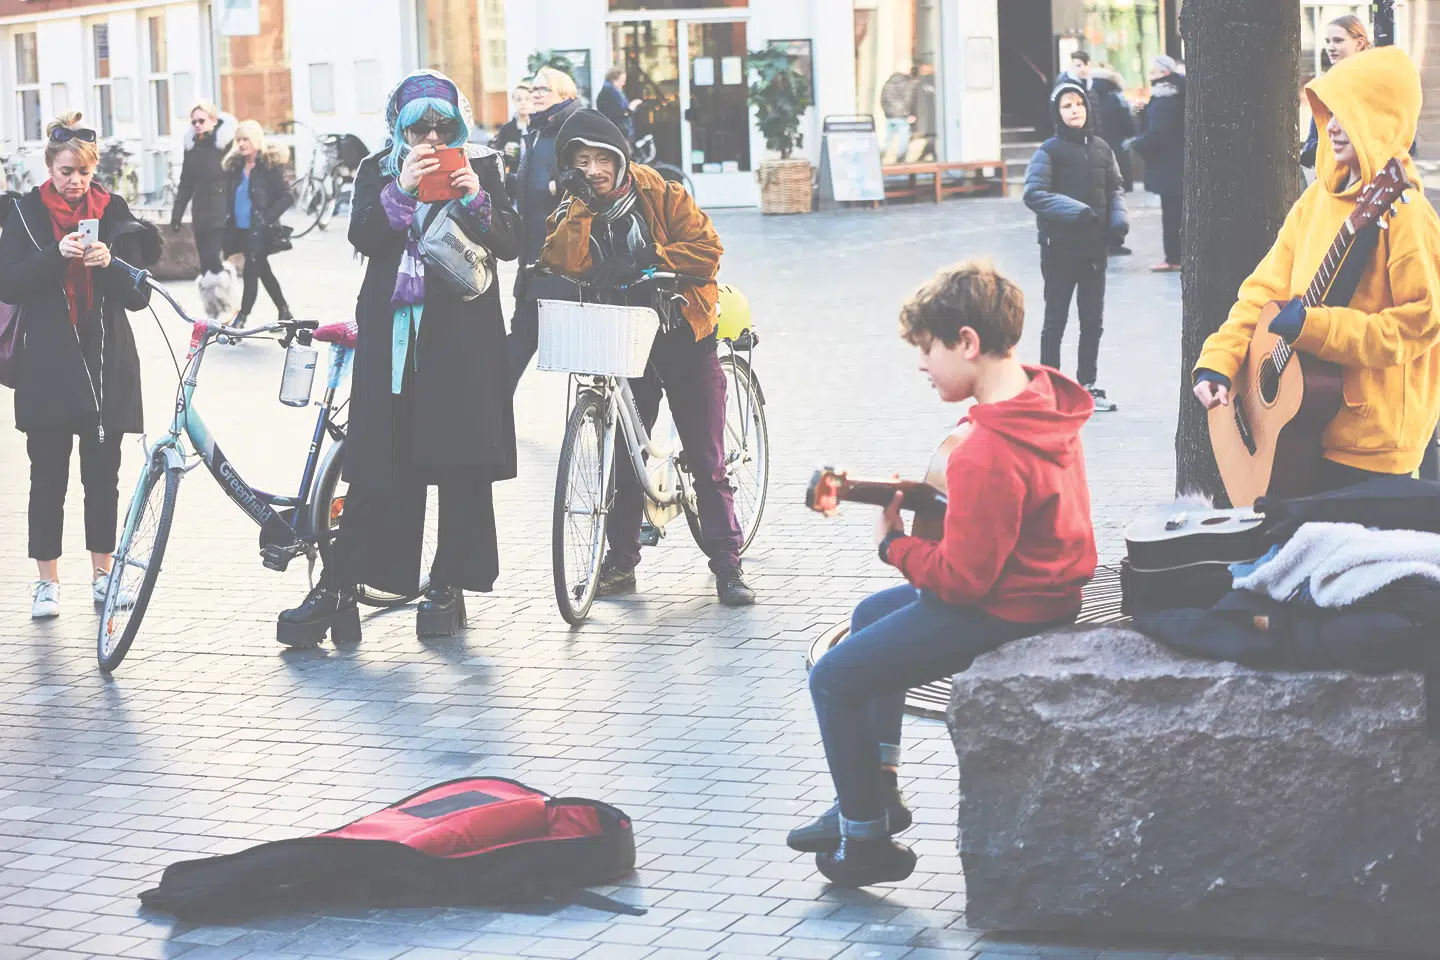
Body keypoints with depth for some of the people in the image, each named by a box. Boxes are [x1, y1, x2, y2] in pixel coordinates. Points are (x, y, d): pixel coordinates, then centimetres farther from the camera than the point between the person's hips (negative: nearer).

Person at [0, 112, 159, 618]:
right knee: (48, 476, 2)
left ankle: (102, 574, 18)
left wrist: (109, 264, -17)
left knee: (103, 474, 6)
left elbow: (138, 294, 3)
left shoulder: (114, 212, 6)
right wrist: (56, 255, -19)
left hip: (107, 364, 1)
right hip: (48, 365, -1)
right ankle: (47, 581, 10)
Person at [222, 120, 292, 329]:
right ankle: (284, 313, 24)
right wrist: (228, 218, 7)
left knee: (251, 272, -8)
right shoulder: (235, 166, 10)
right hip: (240, 229, 7)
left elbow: (287, 196, -12)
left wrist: (267, 218, -17)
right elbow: (230, 197, 20)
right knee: (264, 273, 13)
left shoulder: (270, 165, -9)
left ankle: (241, 319, -5)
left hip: (259, 231, -7)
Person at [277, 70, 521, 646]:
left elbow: (510, 244, 0)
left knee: (462, 463, -1)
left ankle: (449, 586, 10)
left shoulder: (482, 166, 8)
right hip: (390, 329, 0)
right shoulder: (378, 170, 11)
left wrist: (477, 200, -16)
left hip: (462, 330, 0)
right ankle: (337, 589, -2)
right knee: (376, 464, -3)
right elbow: (362, 236, -6)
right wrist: (401, 190, -19)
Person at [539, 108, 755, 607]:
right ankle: (621, 561, 20)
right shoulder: (572, 213, 0)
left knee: (707, 459, -1)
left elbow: (707, 248, -13)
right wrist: (580, 206, -22)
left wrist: (652, 259, -23)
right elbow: (563, 265, -18)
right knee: (623, 455, 8)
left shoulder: (661, 194, -6)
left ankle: (727, 564, 4)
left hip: (683, 335, -3)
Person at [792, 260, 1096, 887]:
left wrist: (893, 544, -10)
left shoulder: (988, 453, -31)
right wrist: (940, 489, 4)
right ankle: (877, 790, 33)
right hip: (1043, 585, 11)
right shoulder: (1042, 400, 0)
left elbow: (963, 579, -26)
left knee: (834, 679, -3)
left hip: (1002, 613, -11)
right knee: (871, 616, 28)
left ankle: (868, 841, 10)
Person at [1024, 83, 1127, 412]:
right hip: (1060, 246, -5)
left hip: (1095, 246, 5)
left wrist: (1119, 220, -3)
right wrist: (1074, 211, -26)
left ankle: (1087, 385, 24)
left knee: (1093, 320, 12)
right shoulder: (1049, 151, -9)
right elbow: (1033, 193, -16)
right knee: (1056, 320, 3)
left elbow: (1115, 188, 14)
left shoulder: (1101, 148, 5)